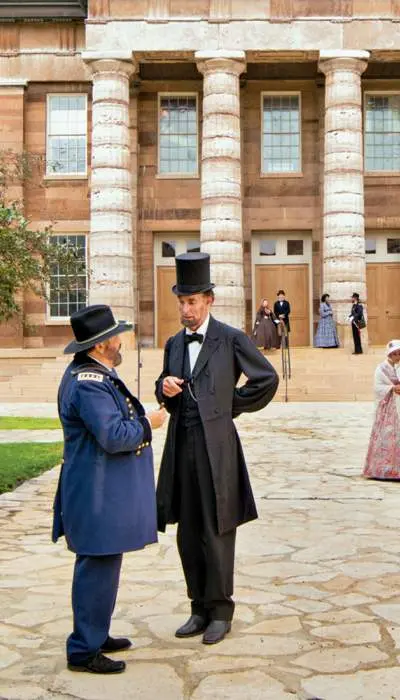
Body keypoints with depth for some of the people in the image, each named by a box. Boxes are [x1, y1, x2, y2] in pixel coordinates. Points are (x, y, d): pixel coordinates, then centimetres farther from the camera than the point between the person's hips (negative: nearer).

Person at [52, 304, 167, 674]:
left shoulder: (92, 373, 12)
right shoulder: (89, 383, -23)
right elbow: (113, 436, -26)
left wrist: (140, 418, 13)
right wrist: (148, 424, -13)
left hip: (105, 492, 11)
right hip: (99, 495, -11)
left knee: (100, 567, 19)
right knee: (98, 568, -3)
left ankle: (94, 634, 32)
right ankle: (83, 650, 8)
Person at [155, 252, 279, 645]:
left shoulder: (231, 339, -4)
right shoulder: (174, 344, 13)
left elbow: (267, 379, -2)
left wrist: (233, 405, 1)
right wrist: (164, 388, -1)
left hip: (216, 446, -6)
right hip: (182, 446, 6)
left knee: (216, 532, 2)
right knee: (188, 533, 11)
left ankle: (220, 612, 16)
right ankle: (200, 608, 24)